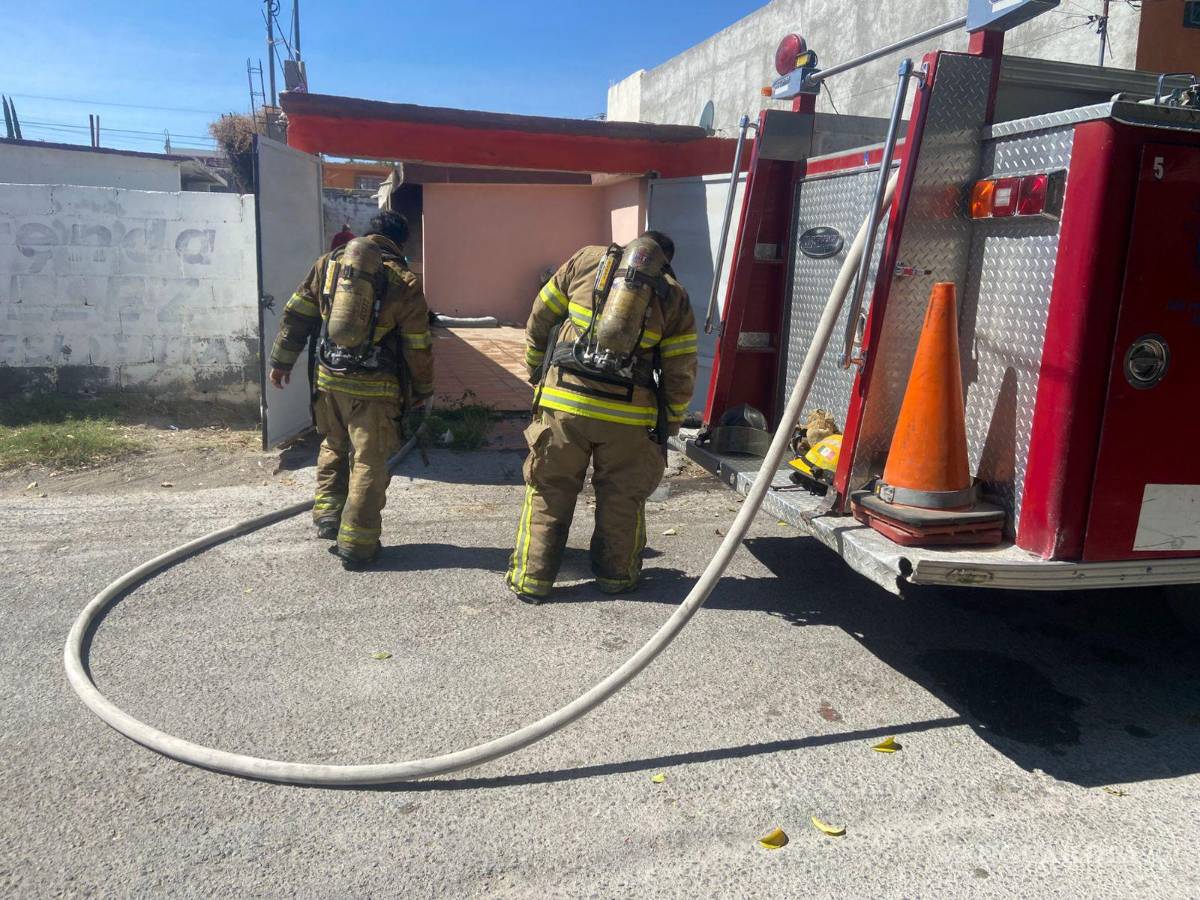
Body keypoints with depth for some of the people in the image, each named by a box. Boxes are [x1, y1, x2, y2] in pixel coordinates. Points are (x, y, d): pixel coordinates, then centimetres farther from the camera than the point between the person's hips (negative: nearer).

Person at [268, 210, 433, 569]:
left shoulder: (329, 263, 5)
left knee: (333, 448, 25)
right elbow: (418, 346, -4)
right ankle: (356, 545, 8)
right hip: (373, 388, -4)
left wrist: (282, 360, 18)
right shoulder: (404, 282, -6)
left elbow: (296, 315, 9)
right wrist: (422, 389, 9)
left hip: (329, 378, 4)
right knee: (369, 463, 5)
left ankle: (327, 516, 25)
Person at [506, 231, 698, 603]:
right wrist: (670, 424, 17)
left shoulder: (586, 260, 7)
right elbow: (681, 374, 5)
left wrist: (536, 370, 24)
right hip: (630, 413, 0)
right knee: (623, 497, 17)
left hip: (564, 401, 0)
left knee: (548, 490, 12)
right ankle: (616, 575, 29)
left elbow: (540, 320, 11)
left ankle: (531, 578, 17)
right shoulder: (674, 297, 7)